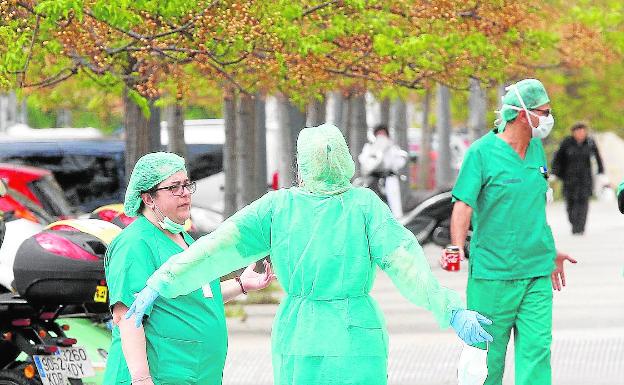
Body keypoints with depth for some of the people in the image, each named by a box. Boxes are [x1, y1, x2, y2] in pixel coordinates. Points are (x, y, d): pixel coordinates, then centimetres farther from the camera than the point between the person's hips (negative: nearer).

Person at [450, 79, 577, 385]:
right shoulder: (482, 152, -8)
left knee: (536, 348, -3)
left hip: (536, 272, 5)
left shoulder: (537, 148, 11)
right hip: (492, 272, -5)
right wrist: (457, 248, -31)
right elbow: (464, 205, -15)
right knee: (489, 352, 3)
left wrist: (550, 252, 31)